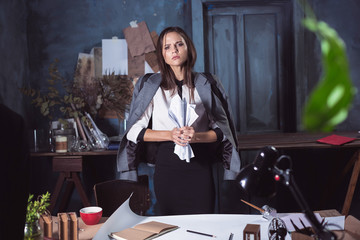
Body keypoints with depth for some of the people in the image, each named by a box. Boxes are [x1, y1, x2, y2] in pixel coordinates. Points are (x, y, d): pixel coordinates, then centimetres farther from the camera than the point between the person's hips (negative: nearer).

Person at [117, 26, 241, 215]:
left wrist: (197, 136, -14)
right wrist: (170, 134, -14)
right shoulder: (151, 86, 4)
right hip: (167, 162, 0)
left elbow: (222, 129, 5)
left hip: (200, 162, 1)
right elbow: (134, 131, -1)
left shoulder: (206, 85, 6)